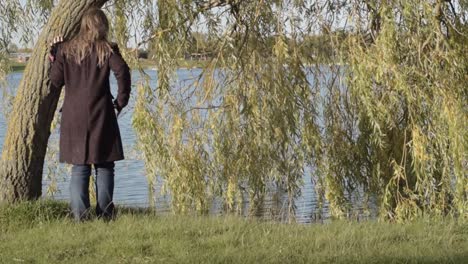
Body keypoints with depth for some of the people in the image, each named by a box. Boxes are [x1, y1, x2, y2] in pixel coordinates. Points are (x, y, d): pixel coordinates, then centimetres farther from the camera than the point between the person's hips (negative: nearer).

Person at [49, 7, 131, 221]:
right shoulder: (107, 49, -1)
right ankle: (105, 213, 3)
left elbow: (55, 82, 4)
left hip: (73, 116, 2)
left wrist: (53, 57, 17)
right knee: (104, 166, 6)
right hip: (100, 115, -2)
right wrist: (121, 101, -4)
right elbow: (122, 71, -16)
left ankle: (79, 214, -4)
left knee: (79, 167, 6)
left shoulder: (66, 49, 5)